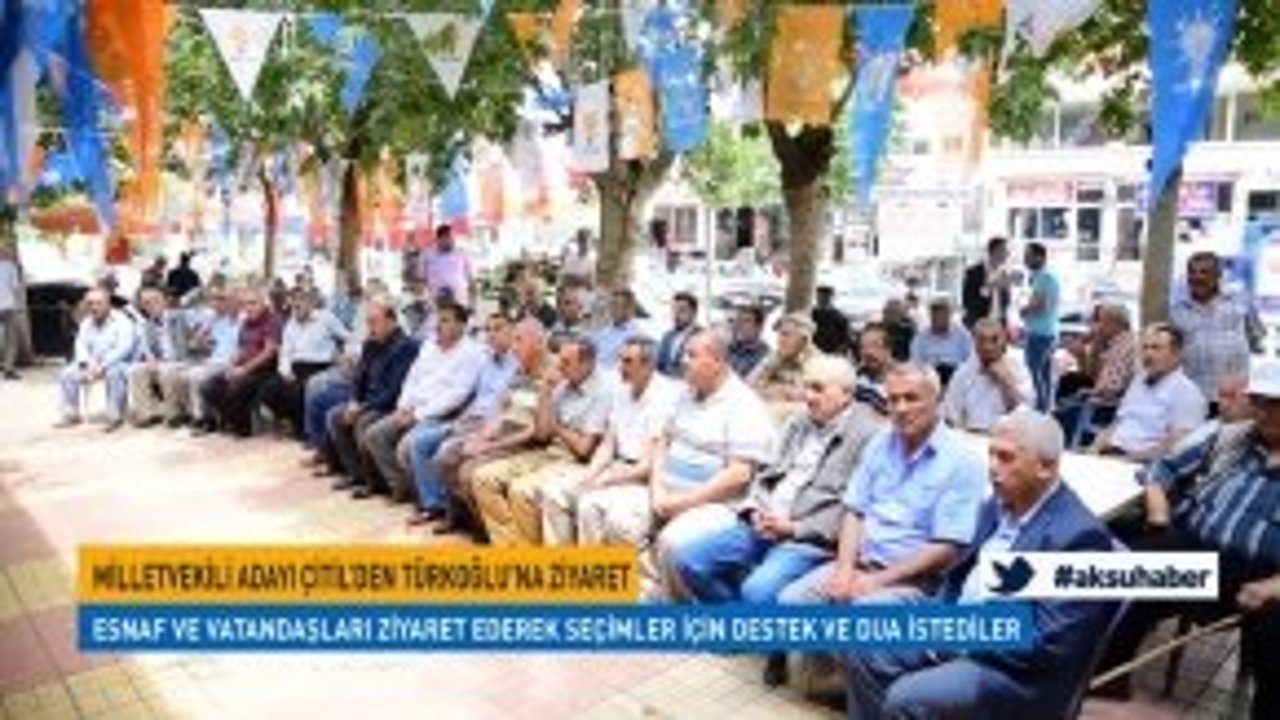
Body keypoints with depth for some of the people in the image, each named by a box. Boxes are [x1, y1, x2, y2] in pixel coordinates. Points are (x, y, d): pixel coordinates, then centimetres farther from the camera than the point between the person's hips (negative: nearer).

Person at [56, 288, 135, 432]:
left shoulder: (121, 322, -13)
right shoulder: (86, 323, 10)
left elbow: (124, 348, -22)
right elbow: (81, 346, 4)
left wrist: (102, 366, -27)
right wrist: (88, 364, -16)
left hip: (118, 364, -7)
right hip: (93, 365, 7)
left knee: (114, 373, -38)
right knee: (67, 374, -10)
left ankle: (115, 417, -30)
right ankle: (71, 415, 2)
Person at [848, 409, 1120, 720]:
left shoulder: (1080, 536, -20)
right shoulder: (1000, 504, 7)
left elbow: (1047, 646, -23)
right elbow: (961, 574, 17)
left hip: (1018, 673, -8)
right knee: (867, 653, 1)